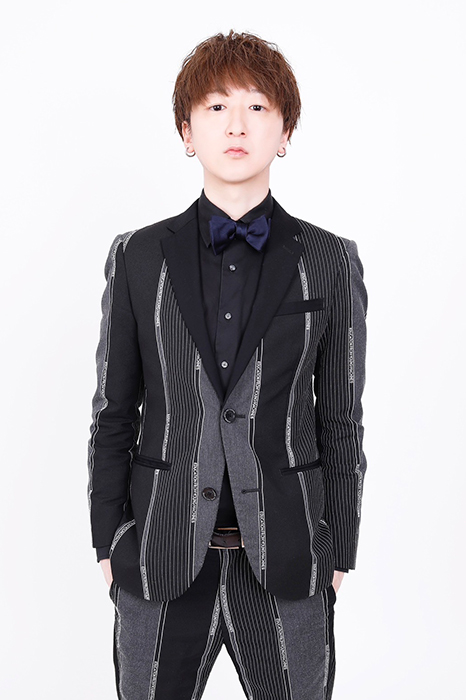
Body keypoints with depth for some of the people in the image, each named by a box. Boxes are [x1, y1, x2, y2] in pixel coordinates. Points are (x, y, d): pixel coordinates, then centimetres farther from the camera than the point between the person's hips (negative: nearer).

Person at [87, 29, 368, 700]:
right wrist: (109, 543, 3)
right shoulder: (138, 256, 1)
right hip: (162, 557, 1)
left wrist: (341, 554, 2)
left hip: (286, 561, 0)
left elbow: (341, 418, 3)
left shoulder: (330, 261, 1)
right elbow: (113, 412, 4)